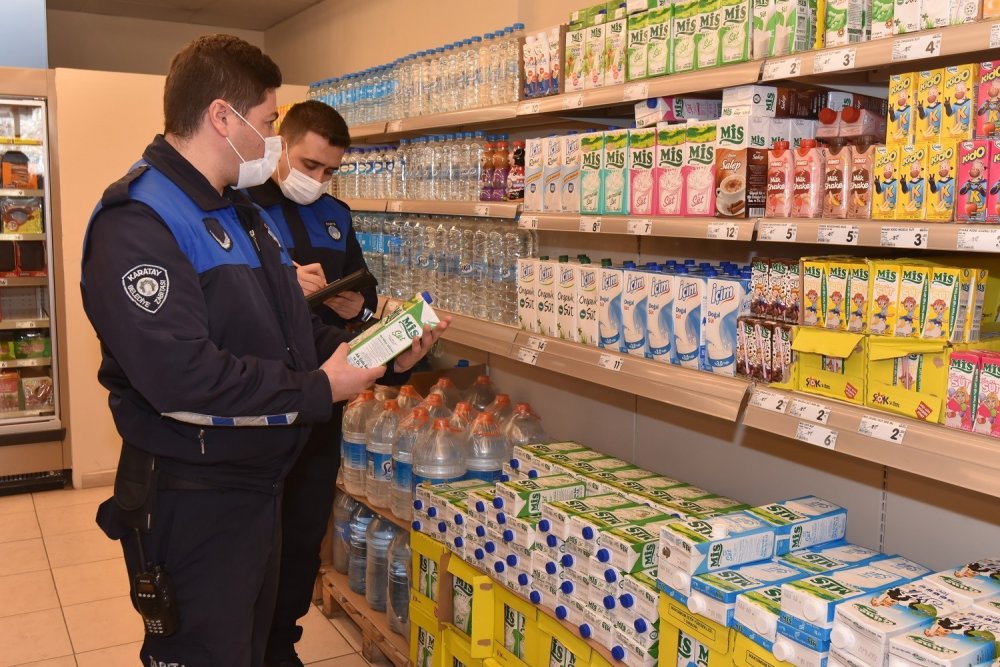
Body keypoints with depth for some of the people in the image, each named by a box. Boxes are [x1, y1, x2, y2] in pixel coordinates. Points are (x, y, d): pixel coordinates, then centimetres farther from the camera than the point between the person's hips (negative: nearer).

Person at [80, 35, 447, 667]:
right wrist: (318, 390, -21)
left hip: (261, 483, 9)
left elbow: (293, 331, 15)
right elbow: (182, 376, -30)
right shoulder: (137, 224, -20)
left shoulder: (246, 212, 13)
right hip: (191, 503, -9)